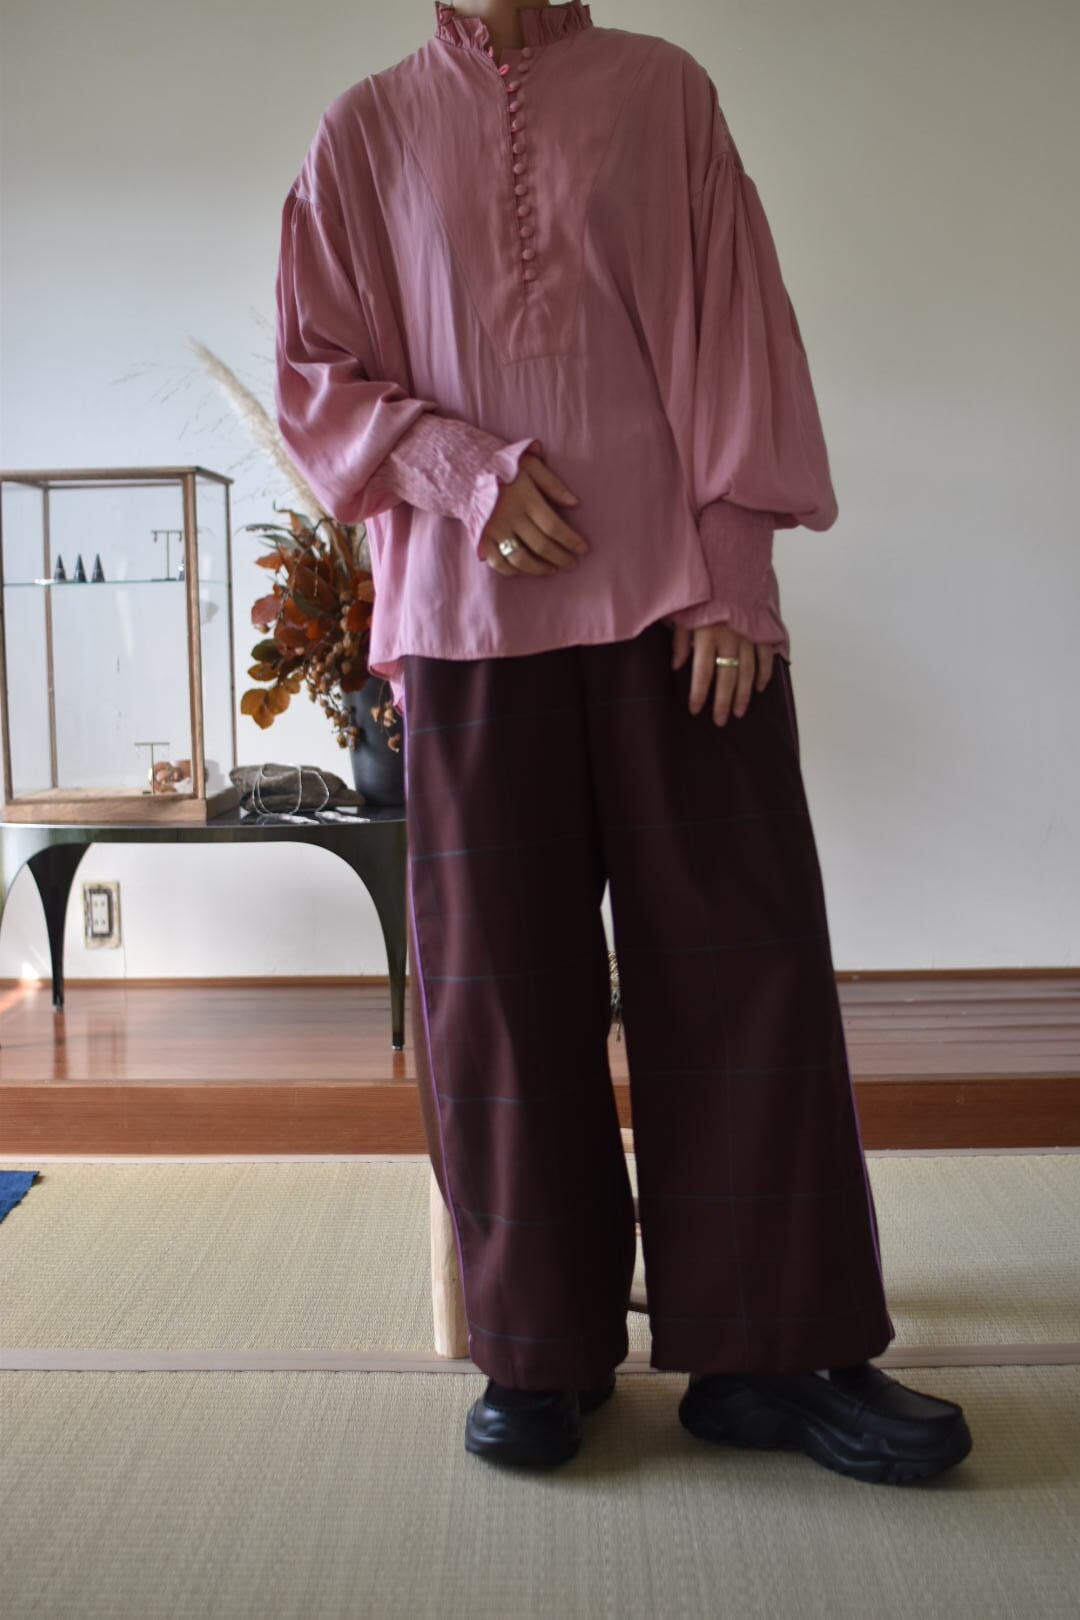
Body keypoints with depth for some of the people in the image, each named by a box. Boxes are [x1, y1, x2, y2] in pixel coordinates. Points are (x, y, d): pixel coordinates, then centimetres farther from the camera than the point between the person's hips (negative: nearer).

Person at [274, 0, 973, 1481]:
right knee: (501, 984, 1)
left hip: (677, 598, 0)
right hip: (472, 613, 1)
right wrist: (466, 469, -8)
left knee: (741, 957, -3)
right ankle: (544, 1350, 14)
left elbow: (736, 329, 6)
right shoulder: (369, 132, 14)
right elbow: (315, 376, 10)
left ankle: (768, 1352, 8)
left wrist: (735, 572, -5)